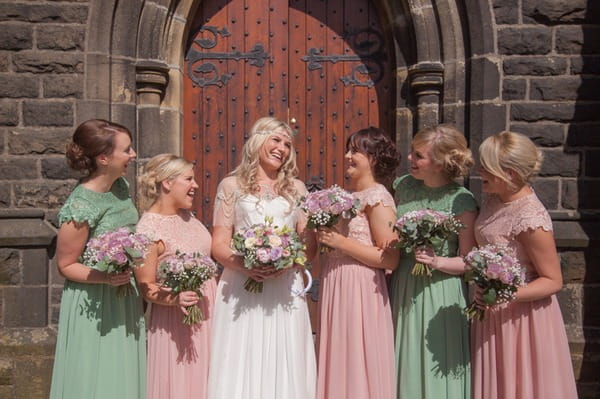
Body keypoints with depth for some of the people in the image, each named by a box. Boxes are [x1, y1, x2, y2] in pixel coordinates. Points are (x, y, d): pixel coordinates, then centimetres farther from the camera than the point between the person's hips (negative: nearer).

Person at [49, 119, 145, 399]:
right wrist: (106, 277, -27)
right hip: (95, 305, -7)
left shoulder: (121, 185, 0)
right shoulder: (81, 206, -22)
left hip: (127, 299, 7)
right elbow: (66, 265, -13)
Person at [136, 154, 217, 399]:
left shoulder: (187, 216, 7)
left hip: (207, 312, 7)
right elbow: (146, 286, -16)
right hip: (177, 318, -7)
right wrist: (175, 299, -31)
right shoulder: (148, 228, -16)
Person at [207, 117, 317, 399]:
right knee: (241, 366, 1)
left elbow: (310, 243, 9)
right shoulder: (231, 185, 7)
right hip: (241, 288, -1)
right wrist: (242, 264, -17)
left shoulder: (296, 188, 13)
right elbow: (219, 245, 2)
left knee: (284, 366, 3)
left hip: (284, 289, 2)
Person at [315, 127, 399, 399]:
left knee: (357, 365, 4)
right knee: (338, 363, 16)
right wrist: (325, 236, 4)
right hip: (335, 286, 8)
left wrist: (341, 242, -19)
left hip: (360, 290, -8)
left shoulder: (378, 198, -12)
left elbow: (391, 259, -18)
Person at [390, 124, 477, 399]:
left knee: (436, 371, 6)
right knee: (405, 365, 14)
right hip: (403, 287, 5)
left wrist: (437, 262, -23)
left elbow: (468, 261, -9)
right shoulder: (403, 186, 2)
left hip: (440, 293, -4)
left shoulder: (462, 202, -12)